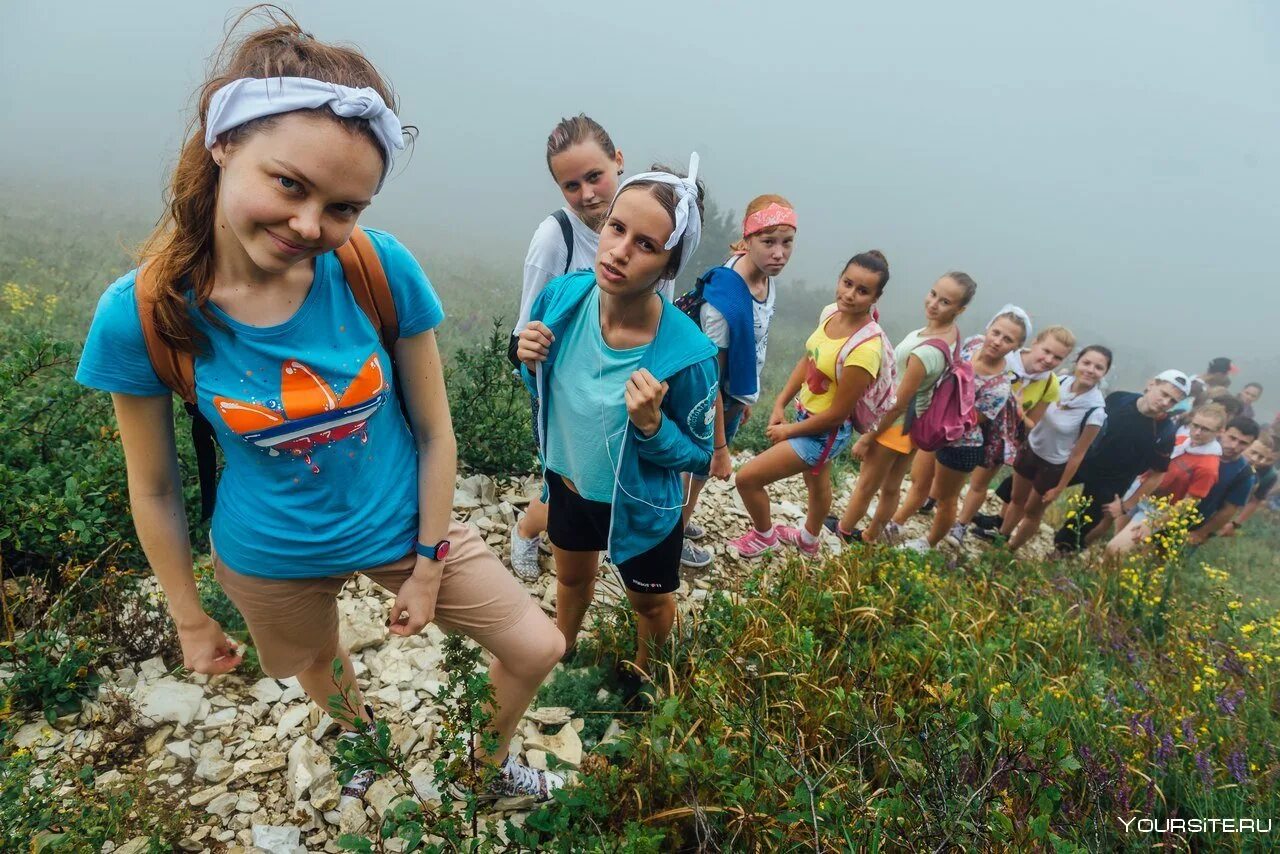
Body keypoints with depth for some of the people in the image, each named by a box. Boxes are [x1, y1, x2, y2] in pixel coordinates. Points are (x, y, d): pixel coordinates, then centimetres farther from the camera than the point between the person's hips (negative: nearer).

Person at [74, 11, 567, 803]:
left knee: (539, 648, 6)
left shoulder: (382, 270, -23)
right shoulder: (139, 314, -23)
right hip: (271, 557, 0)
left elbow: (434, 430, -13)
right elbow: (155, 487, -9)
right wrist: (191, 620, 3)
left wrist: (427, 567, -6)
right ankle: (369, 738, 67)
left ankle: (493, 762, 42)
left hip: (401, 525, 1)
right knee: (318, 664, 29)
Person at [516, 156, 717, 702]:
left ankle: (644, 674, 59)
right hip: (568, 480, 4)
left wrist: (651, 424, -37)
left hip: (641, 506, -4)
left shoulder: (686, 353, -34)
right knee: (572, 576, 32)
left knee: (650, 601, 25)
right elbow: (550, 388, -2)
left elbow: (698, 456, -18)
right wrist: (531, 362, -24)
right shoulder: (562, 297, -21)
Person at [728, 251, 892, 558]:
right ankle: (809, 540, 60)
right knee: (817, 483, 32)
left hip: (825, 433, -8)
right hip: (806, 414, 8)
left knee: (747, 478, -3)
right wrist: (780, 404, -3)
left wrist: (789, 430, -13)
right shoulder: (830, 312, -10)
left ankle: (764, 536, 28)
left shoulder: (865, 349, -33)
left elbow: (837, 413, -25)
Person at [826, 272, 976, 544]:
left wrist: (867, 437, -15)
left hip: (896, 425, -8)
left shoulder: (926, 352, -35)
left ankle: (844, 529, 39)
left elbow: (898, 404, -26)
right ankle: (870, 536, 43)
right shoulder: (951, 333, -7)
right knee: (891, 487, 23)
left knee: (866, 485, 17)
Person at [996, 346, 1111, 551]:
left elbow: (1078, 454, -18)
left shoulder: (1096, 411, -29)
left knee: (1033, 511, 19)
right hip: (1030, 447, 4)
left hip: (1054, 465, -4)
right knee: (1017, 499, 24)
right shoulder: (1061, 382, -17)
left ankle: (1009, 550, 41)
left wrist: (1059, 488, -11)